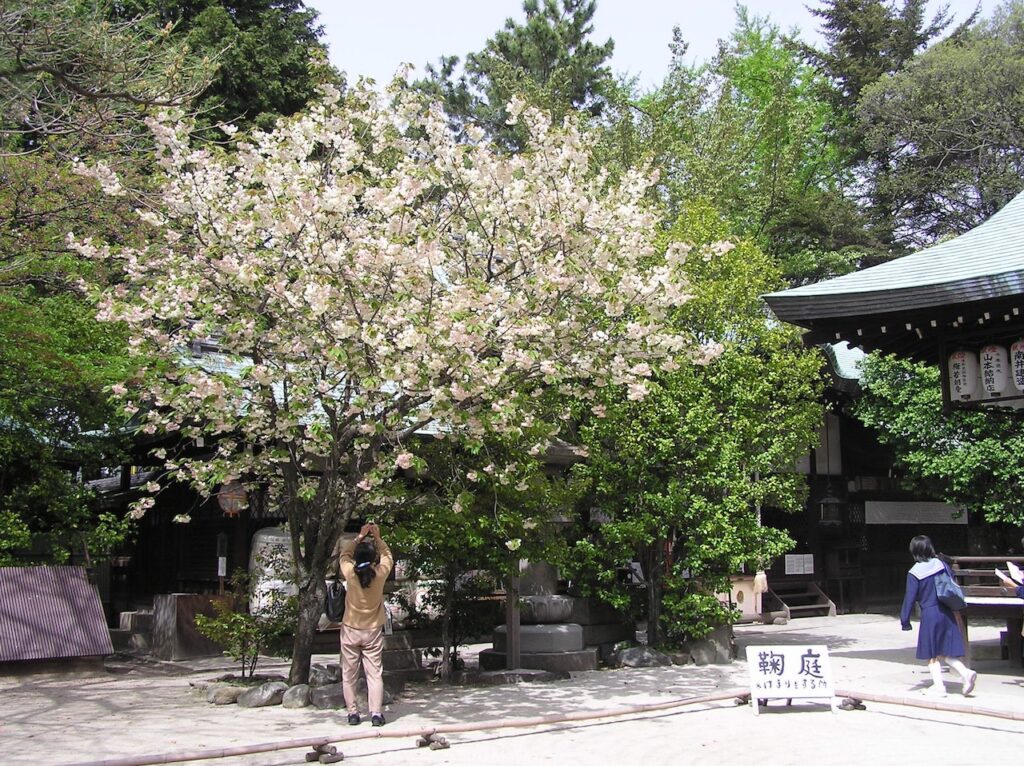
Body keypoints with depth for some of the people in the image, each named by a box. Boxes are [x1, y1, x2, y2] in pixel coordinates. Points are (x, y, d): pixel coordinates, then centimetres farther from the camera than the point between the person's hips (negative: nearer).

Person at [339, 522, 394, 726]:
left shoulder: (350, 573, -13)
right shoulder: (380, 574, -11)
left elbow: (344, 555, 8)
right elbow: (387, 556, 10)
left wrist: (359, 537, 10)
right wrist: (378, 538, 10)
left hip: (351, 631, 0)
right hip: (373, 632, 0)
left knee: (349, 675, 9)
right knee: (375, 674, 3)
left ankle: (353, 713, 9)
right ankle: (376, 713, -3)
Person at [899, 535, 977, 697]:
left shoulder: (914, 573, -11)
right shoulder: (942, 565, 2)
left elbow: (910, 598, -9)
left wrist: (905, 620, 0)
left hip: (929, 615, -5)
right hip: (946, 614, 5)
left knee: (932, 654, 8)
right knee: (944, 652, 13)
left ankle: (939, 686, 8)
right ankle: (966, 672, -7)